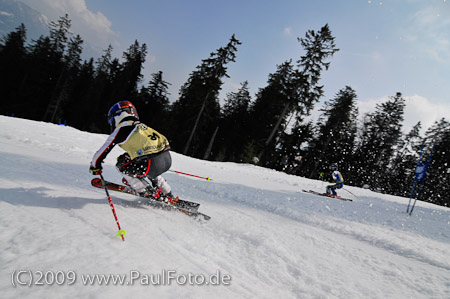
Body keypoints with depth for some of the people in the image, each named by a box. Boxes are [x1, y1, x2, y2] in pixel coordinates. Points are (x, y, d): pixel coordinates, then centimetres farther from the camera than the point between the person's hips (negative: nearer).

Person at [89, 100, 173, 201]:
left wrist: (94, 166, 29)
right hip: (168, 159, 7)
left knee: (121, 165, 14)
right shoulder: (140, 125, 27)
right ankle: (167, 194, 32)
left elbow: (104, 150, 12)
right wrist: (126, 157, 52)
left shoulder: (121, 129, 6)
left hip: (154, 164, -7)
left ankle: (146, 192, 13)